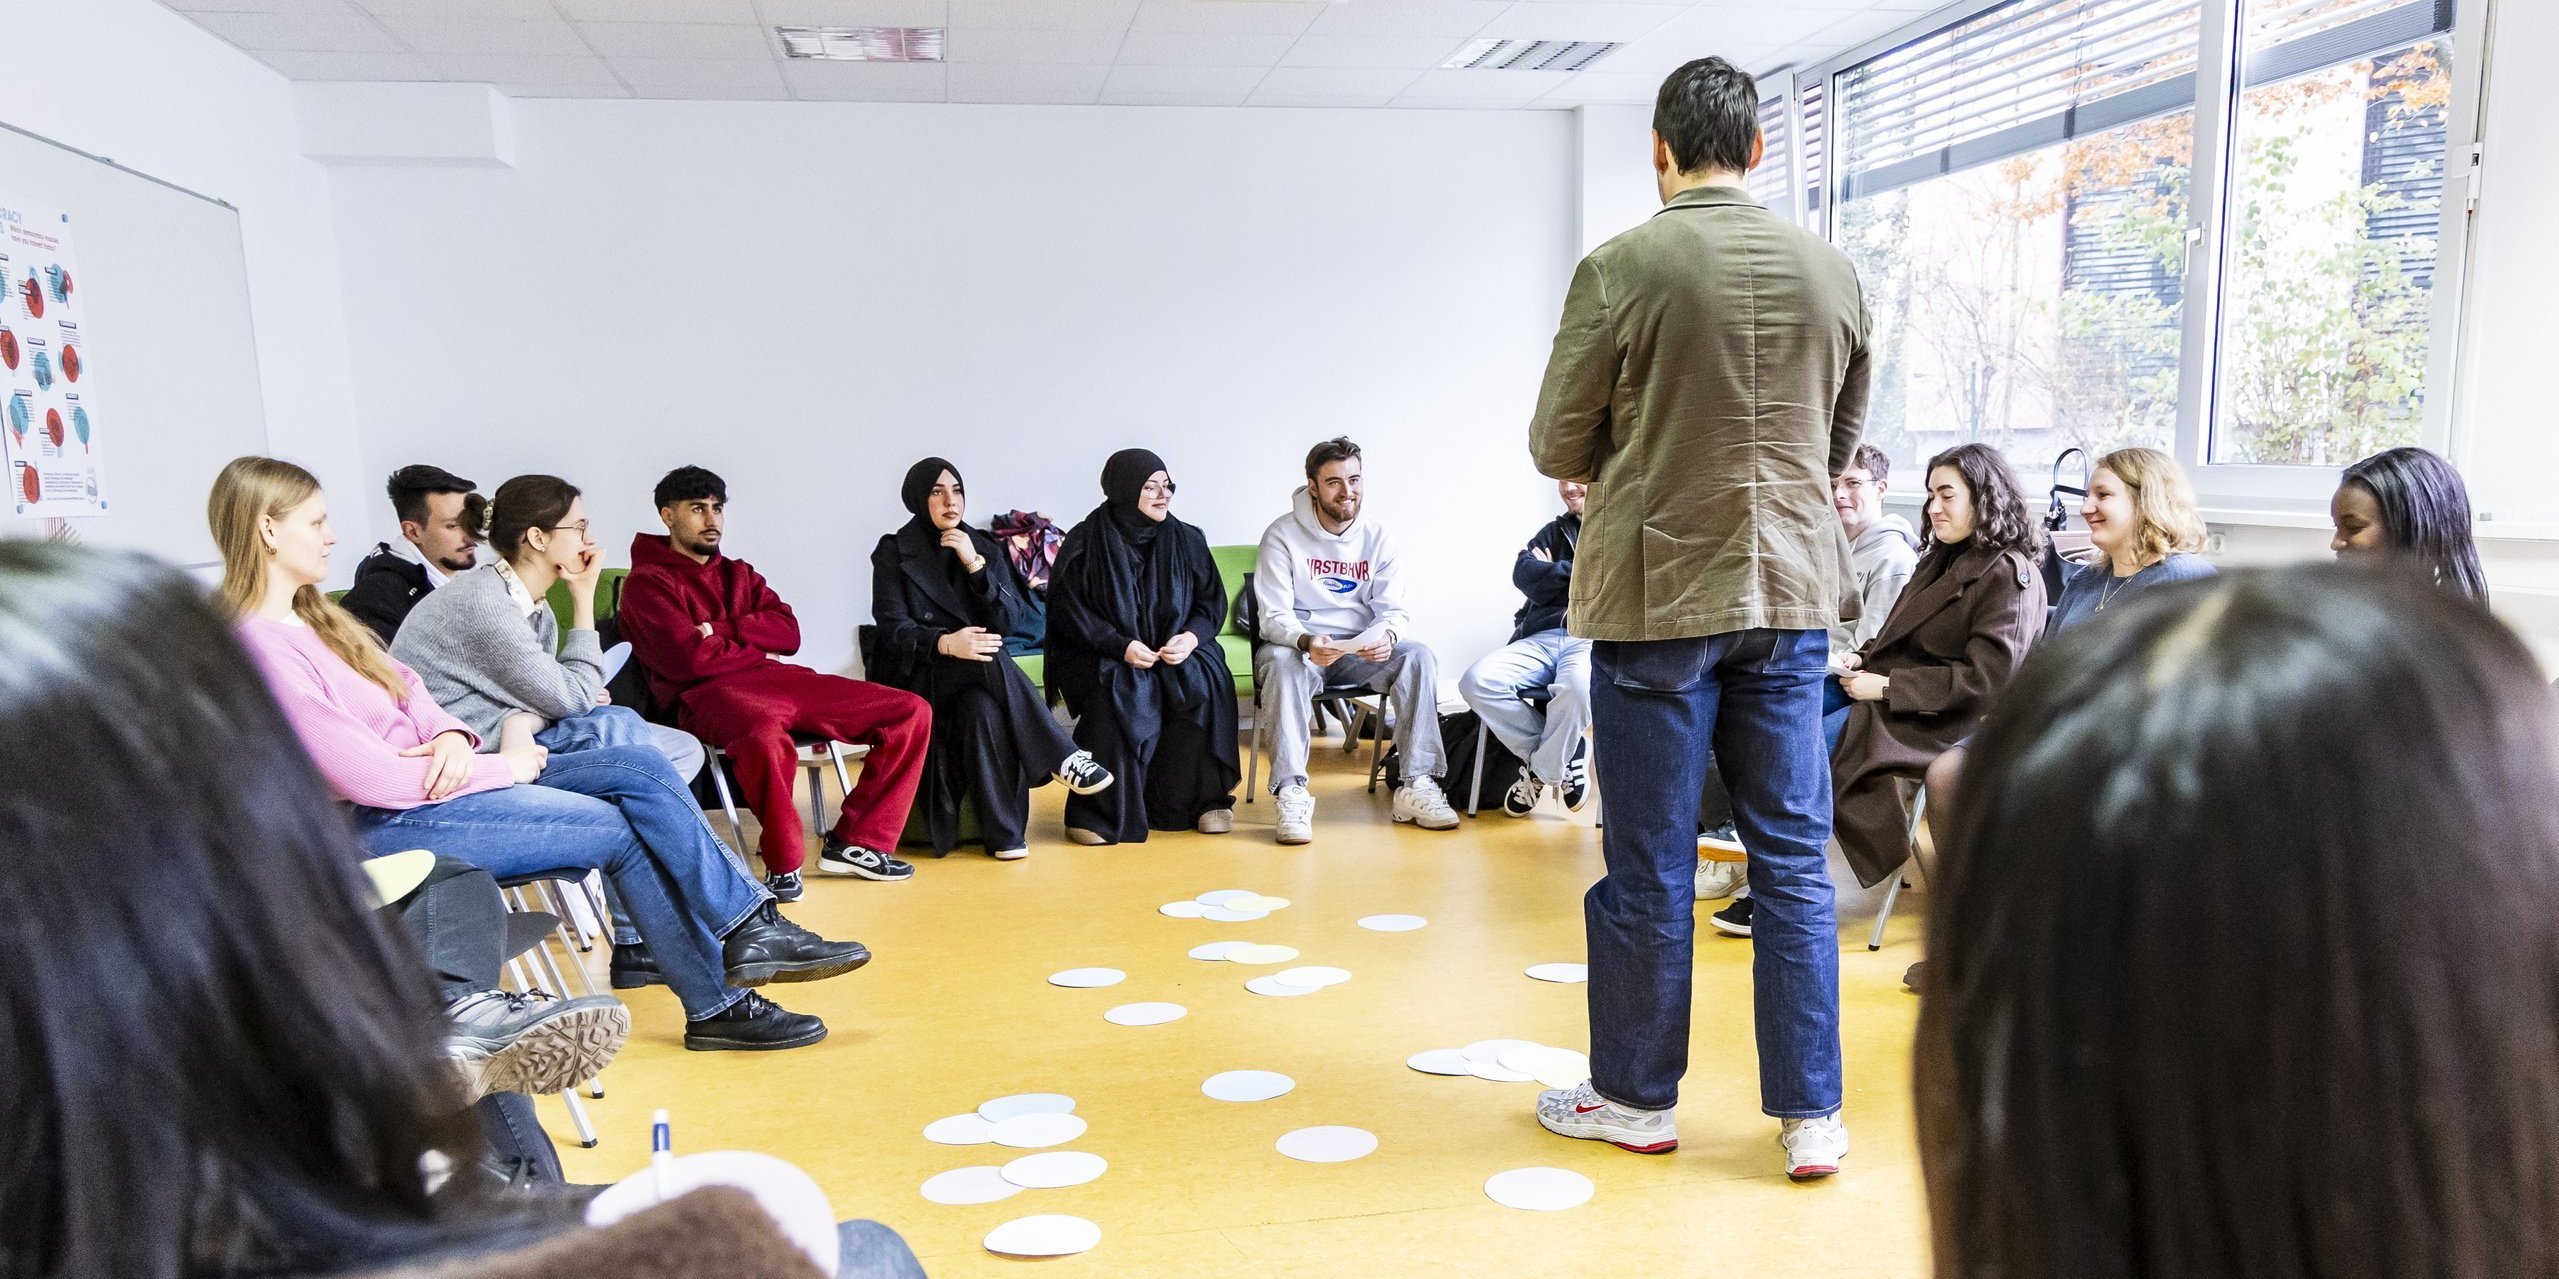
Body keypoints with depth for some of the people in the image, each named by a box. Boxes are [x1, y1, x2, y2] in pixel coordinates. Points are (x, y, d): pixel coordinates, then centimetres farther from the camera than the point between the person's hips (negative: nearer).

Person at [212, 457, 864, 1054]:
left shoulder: (313, 617, 12)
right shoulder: (260, 650, -19)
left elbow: (407, 690, 16)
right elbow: (370, 776, -22)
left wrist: (451, 737, -7)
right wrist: (505, 765, -12)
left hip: (435, 779, 9)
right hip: (387, 826, -9)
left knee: (639, 768, -7)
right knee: (622, 827, -12)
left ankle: (749, 930, -7)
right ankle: (714, 1005, 1)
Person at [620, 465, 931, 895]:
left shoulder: (739, 573, 26)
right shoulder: (648, 582, 5)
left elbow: (789, 633, 10)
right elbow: (689, 659, -11)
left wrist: (722, 629, -5)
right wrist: (755, 647, 3)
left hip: (773, 680, 7)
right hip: (706, 693, -7)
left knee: (912, 711, -6)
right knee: (766, 737, -45)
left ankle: (852, 843, -4)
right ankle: (783, 863, -21)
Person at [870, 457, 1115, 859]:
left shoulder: (984, 548, 11)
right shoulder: (893, 552, 3)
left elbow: (1010, 621, -2)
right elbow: (892, 628, -10)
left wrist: (975, 564, -14)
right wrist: (945, 643, -30)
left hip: (976, 678, 3)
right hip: (918, 678, -2)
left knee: (983, 707, -36)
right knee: (990, 659, -35)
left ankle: (1004, 832, -33)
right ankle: (1062, 757, -33)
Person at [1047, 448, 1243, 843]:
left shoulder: (1186, 540, 7)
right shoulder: (1084, 544, -3)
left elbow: (1213, 601, 9)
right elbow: (1068, 609, -7)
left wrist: (1193, 636, -13)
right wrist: (1122, 646, -19)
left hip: (1177, 650, 3)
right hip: (1105, 656, -3)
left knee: (1207, 682, -28)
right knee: (1119, 693, -35)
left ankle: (1204, 798, -12)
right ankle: (1097, 811, -24)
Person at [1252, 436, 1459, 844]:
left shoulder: (1377, 536, 5)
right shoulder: (1283, 535, -6)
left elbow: (1394, 610, 0)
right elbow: (1274, 616, -12)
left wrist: (1387, 635, -26)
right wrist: (1307, 641, -34)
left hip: (1362, 651, 3)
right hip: (1298, 646, -3)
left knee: (1418, 655, -24)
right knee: (1282, 662, -37)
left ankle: (1416, 785, -24)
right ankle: (1292, 793, -37)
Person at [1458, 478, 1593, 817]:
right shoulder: (1554, 532, 27)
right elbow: (1524, 574, 9)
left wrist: (1554, 573, 4)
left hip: (1594, 639, -5)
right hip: (1540, 639, 5)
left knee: (1578, 686, -40)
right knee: (1477, 681, -23)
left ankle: (1541, 769, -11)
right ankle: (1567, 754, -7)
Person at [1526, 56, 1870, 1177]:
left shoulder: (1620, 269, -10)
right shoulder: (1831, 272, 4)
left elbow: (1557, 445, -4)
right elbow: (1841, 442, 14)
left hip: (1657, 592, -4)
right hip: (1789, 592, 4)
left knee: (1649, 866, 7)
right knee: (1793, 861, 11)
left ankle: (1636, 1098, 22)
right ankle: (1811, 1116, 17)